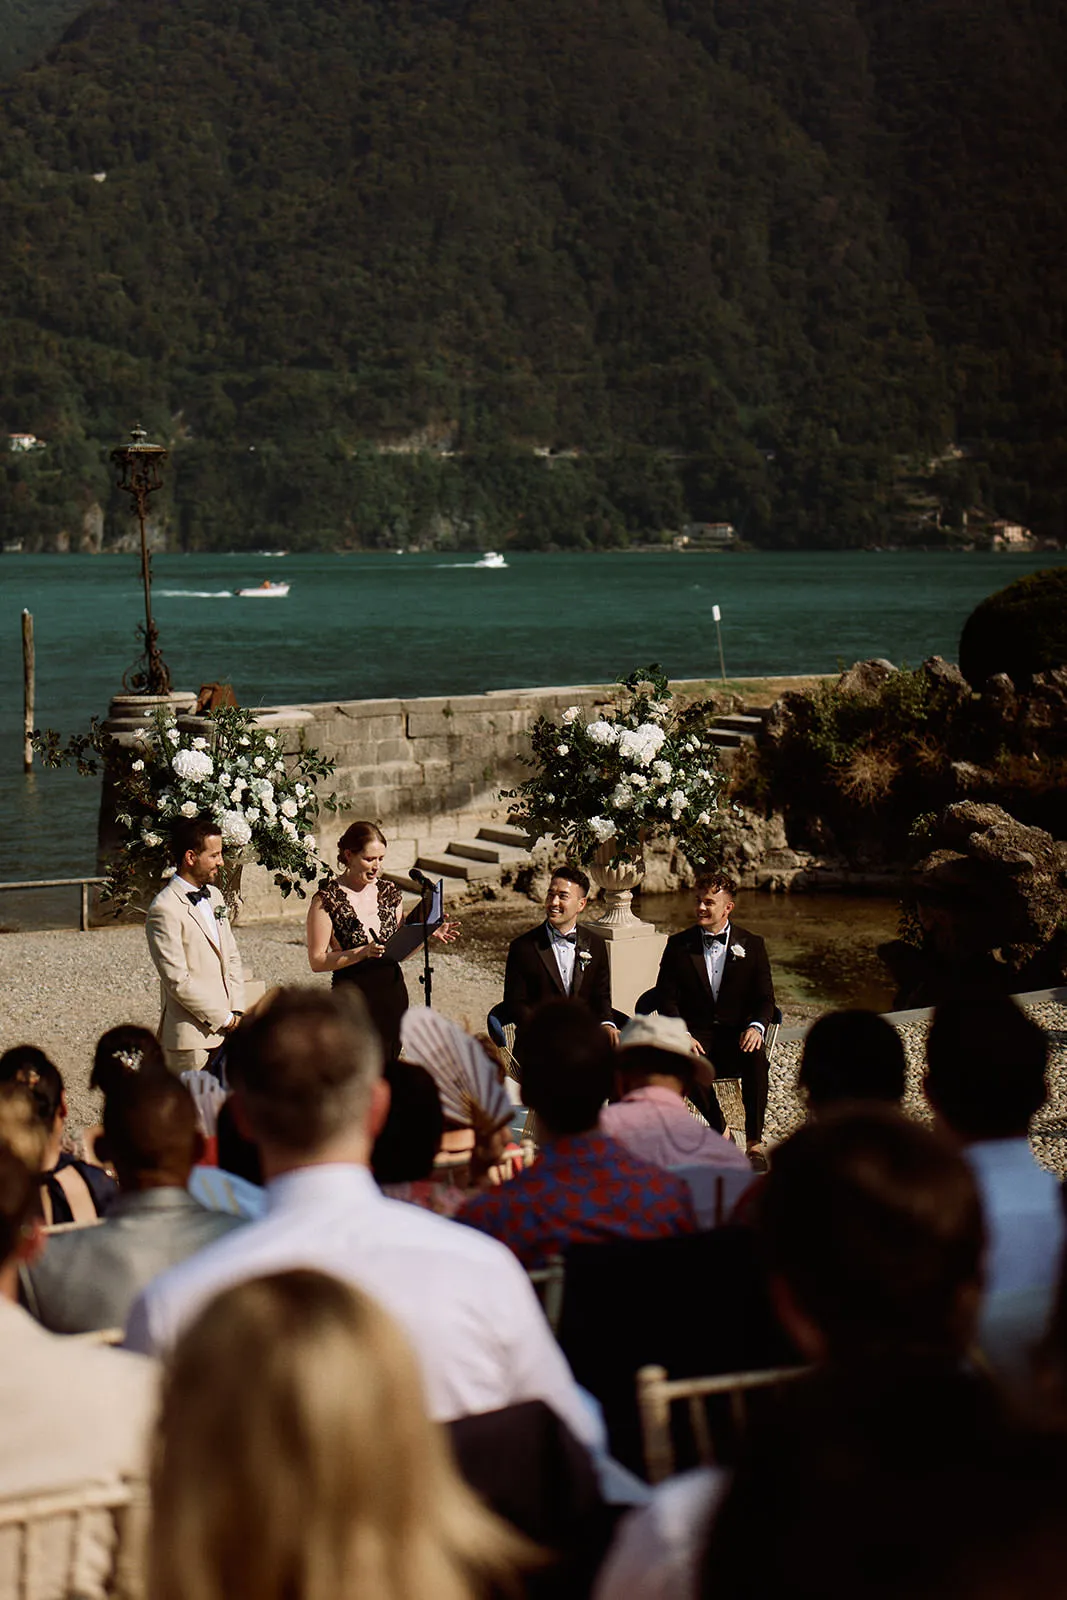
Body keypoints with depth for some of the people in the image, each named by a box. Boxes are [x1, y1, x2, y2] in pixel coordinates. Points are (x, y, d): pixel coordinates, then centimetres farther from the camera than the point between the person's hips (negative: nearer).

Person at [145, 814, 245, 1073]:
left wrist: (236, 1012, 4)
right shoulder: (164, 909, -14)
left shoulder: (213, 896, 14)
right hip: (190, 1038, -8)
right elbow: (178, 981, -17)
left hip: (223, 1032, 8)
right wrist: (224, 1019, -11)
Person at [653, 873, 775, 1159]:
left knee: (756, 1057, -34)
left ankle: (755, 1141, -24)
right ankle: (719, 1131, -13)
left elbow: (765, 998, 5)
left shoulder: (752, 945, 8)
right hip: (696, 1034, 0)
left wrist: (756, 1027, -18)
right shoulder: (679, 945, 8)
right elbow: (666, 998, 3)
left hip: (737, 1035, 0)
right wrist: (683, 1035, -15)